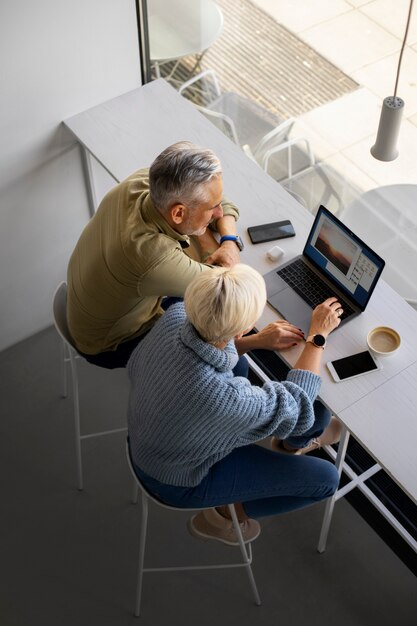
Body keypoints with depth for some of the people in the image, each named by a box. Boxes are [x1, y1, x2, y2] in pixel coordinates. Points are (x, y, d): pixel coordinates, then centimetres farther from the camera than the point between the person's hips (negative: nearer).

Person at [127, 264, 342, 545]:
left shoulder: (176, 315, -27)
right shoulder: (224, 398, -43)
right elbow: (296, 407, -22)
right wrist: (318, 334, -13)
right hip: (181, 478, -6)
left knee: (320, 414, 6)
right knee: (325, 479, 1)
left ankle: (291, 443, 43)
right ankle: (225, 513, 20)